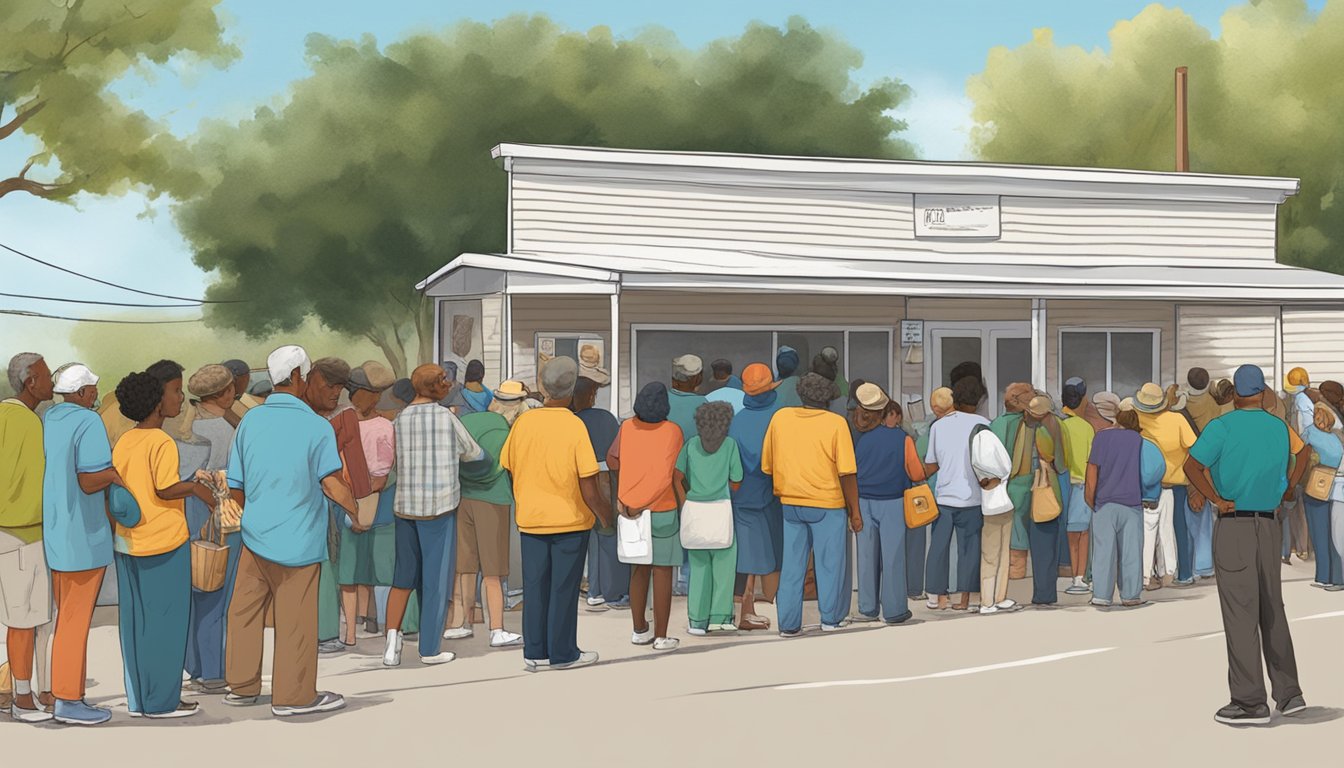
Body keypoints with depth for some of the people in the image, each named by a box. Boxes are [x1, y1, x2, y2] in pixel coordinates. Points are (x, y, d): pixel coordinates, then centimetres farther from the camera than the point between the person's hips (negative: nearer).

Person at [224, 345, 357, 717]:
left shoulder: (250, 421, 4)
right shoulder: (316, 427, -12)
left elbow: (236, 486, 10)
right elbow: (332, 484, -24)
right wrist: (356, 509, -7)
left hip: (255, 533, 5)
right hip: (298, 540, -5)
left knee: (245, 611, 15)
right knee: (296, 620, 6)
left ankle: (242, 686, 25)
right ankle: (294, 696, 16)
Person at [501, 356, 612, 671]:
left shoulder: (523, 422, -3)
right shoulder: (575, 427, -16)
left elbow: (510, 471, 7)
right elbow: (589, 489, -17)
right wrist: (606, 516, -1)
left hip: (530, 519, 4)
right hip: (571, 521, -4)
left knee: (534, 587, 11)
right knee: (564, 589, 6)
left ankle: (534, 653, 18)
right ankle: (563, 654, 15)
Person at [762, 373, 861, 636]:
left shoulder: (780, 417, 1)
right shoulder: (836, 423, -9)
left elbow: (767, 465, 5)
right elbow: (847, 472, -12)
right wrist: (855, 512, -5)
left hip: (790, 503, 3)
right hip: (827, 505, -3)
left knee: (792, 565, 10)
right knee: (830, 563, 12)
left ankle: (789, 624, 12)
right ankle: (831, 618, 23)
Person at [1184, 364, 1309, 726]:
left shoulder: (1222, 427, -9)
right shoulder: (1280, 428, 8)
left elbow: (1192, 467, -21)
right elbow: (1304, 451, 29)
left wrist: (1218, 501, -14)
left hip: (1233, 525, -5)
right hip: (1268, 525, 5)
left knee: (1240, 614, -3)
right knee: (1272, 610, 15)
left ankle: (1250, 703, -2)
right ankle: (1288, 693, 17)